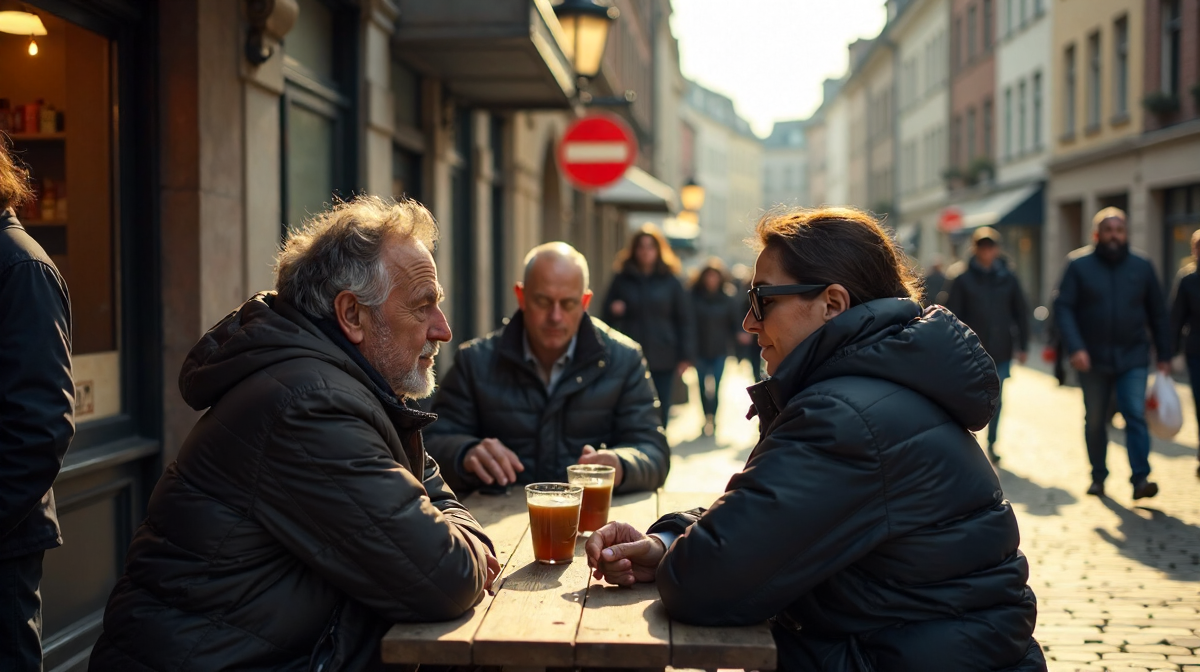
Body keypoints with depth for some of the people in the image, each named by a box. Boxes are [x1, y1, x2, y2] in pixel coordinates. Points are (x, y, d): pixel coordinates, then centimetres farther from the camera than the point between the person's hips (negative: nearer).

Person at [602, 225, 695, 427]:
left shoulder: (670, 281, 5)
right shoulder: (622, 280, 8)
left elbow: (683, 319, 5)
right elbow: (608, 317, 15)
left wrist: (685, 356, 0)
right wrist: (613, 311, -9)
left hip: (663, 359, 0)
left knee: (660, 414, 4)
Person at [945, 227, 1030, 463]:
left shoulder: (1008, 278, 5)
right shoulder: (962, 279, -4)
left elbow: (1021, 313, 10)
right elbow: (954, 316, -5)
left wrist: (1022, 346, 7)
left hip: (1001, 353, 3)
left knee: (996, 400, 8)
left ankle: (991, 443, 22)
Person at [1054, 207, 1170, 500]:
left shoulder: (1143, 267, 5)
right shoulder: (1079, 267, -1)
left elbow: (1158, 314, 11)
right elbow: (1063, 308, -7)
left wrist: (1164, 357, 9)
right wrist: (1074, 347, -20)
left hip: (1133, 359, 0)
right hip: (1092, 360, 0)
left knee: (1136, 415, -12)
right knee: (1095, 421, 9)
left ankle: (1141, 478, -14)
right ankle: (1098, 476, 22)